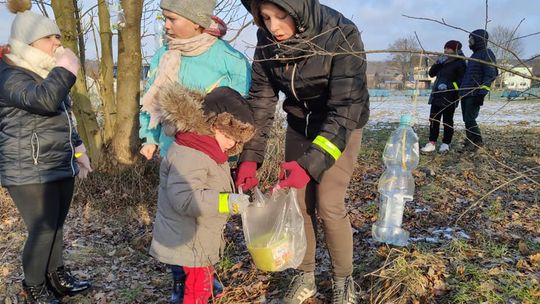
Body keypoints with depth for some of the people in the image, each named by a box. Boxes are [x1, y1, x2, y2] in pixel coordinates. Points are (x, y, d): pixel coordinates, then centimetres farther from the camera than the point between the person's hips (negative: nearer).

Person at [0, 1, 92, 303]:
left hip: (61, 167, 9)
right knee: (43, 231, -3)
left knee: (56, 226, 16)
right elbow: (44, 101, -33)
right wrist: (65, 69, -22)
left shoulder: (44, 74, 17)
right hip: (30, 173, -8)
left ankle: (57, 276, 32)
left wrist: (78, 149, 20)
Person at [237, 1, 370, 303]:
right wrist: (250, 157, -20)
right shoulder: (268, 40, -15)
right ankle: (305, 277, 22)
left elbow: (344, 109, -32)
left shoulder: (342, 36, -30)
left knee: (328, 204, -10)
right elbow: (261, 99, -11)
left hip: (341, 125, -4)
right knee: (298, 201, 2)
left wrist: (310, 163, -41)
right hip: (300, 122, 4)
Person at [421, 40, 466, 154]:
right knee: (433, 119, 4)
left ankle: (446, 144, 8)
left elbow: (462, 81, -14)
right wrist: (438, 63, -1)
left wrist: (448, 86, -24)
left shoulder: (460, 63, -7)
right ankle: (432, 143, 7)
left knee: (447, 121, 1)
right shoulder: (444, 62, 17)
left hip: (449, 97, -7)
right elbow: (431, 73, 12)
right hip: (437, 95, 7)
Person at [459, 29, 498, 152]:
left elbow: (490, 75, -14)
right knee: (466, 119, 8)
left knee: (469, 119, -11)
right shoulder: (474, 55, 22)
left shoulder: (486, 54, -6)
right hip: (465, 93, 9)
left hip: (475, 94, -9)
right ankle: (470, 141, 15)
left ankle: (477, 142, 0)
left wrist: (482, 93, -21)